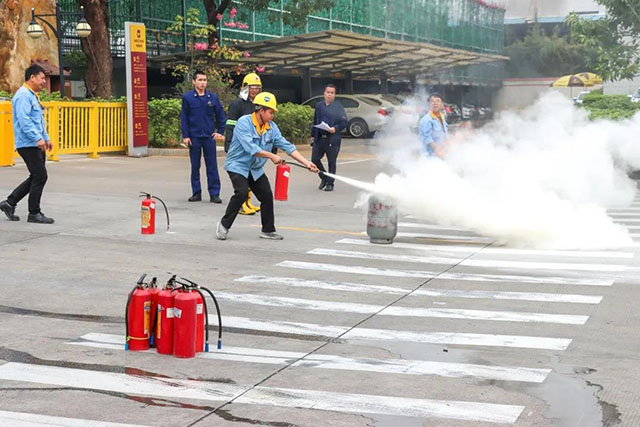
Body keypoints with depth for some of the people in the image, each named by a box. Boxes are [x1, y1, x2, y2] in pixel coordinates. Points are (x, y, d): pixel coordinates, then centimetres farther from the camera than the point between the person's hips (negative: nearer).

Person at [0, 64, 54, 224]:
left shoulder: (33, 95, 20)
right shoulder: (23, 95, -13)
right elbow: (24, 120, -22)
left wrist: (46, 138, 22)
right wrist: (38, 138, -26)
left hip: (36, 145, 10)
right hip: (28, 144, -10)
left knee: (36, 177, 12)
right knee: (40, 176, -7)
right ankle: (34, 213, 2)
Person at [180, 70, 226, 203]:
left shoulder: (213, 97, 6)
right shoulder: (187, 97, 2)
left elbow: (221, 116, 13)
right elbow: (183, 117, 3)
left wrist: (220, 131, 5)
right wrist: (185, 136, -3)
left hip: (209, 137, 1)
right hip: (194, 137, -1)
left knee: (212, 166, 0)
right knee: (195, 166, 6)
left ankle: (214, 193, 4)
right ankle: (196, 193, 15)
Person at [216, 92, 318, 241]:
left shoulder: (272, 127, 0)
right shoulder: (244, 122, -19)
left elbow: (287, 146, -4)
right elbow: (250, 148, -29)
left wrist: (306, 163, -13)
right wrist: (272, 156, -26)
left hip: (256, 169, 7)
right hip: (237, 165, -6)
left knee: (267, 196, 0)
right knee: (242, 193, -24)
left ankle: (268, 230, 16)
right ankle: (224, 225, -9)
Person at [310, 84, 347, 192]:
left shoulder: (338, 106, -1)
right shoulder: (319, 105, 12)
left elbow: (344, 122, -5)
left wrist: (335, 128, -20)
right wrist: (313, 134, 17)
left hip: (332, 139, -4)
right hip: (319, 138, 4)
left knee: (332, 162, 3)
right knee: (315, 159, 2)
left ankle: (330, 184, 15)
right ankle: (324, 178, 25)